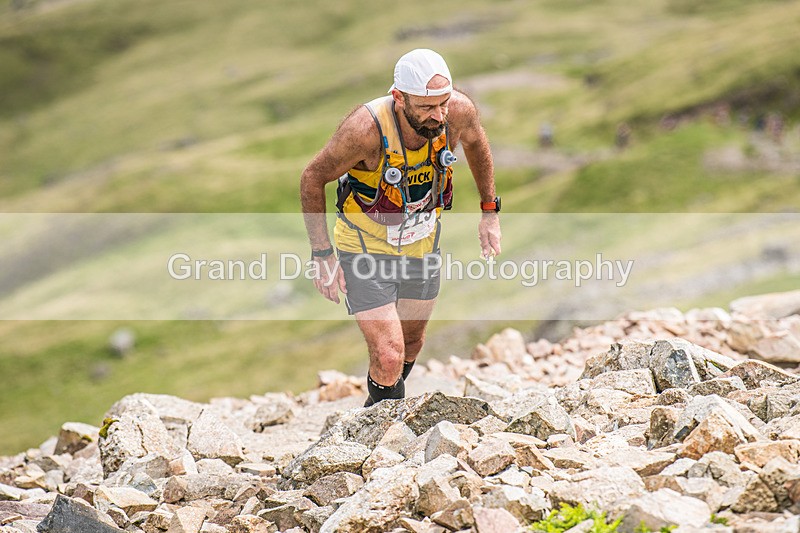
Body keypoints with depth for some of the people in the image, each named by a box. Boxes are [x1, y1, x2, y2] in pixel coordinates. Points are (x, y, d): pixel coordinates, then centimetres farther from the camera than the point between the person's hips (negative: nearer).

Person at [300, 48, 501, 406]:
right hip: (365, 247, -5)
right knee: (388, 357, -16)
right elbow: (312, 178, -18)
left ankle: (380, 404, 52)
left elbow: (475, 140, 4)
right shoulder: (366, 128, -35)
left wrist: (489, 211, 8)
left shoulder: (459, 111, -23)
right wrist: (322, 254, -19)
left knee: (411, 342, 23)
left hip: (422, 242, 5)